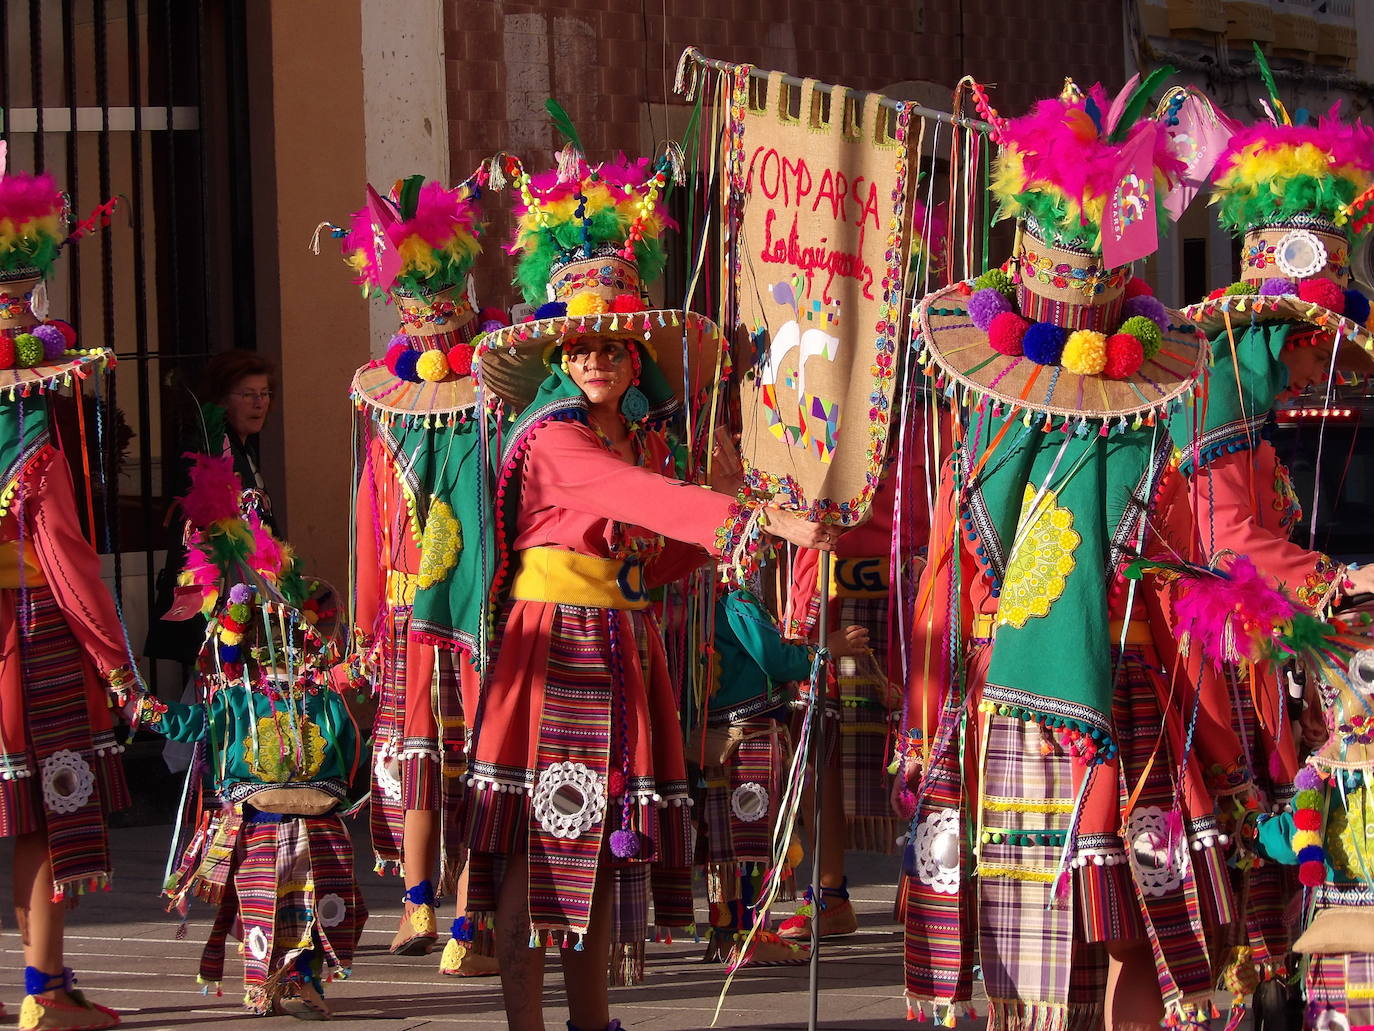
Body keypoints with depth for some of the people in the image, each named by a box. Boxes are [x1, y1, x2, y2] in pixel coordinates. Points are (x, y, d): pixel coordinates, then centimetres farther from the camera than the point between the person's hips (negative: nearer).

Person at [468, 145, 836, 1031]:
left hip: (623, 649, 7)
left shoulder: (644, 436, 11)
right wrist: (758, 521, -37)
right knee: (534, 840, -6)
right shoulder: (555, 439, -13)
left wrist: (716, 537, 1)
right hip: (551, 643, -7)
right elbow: (647, 499, -28)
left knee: (604, 834, 9)